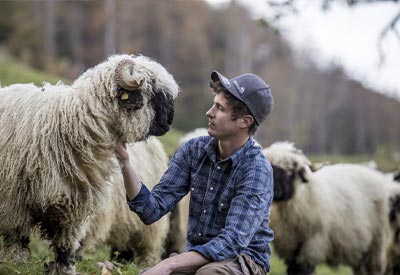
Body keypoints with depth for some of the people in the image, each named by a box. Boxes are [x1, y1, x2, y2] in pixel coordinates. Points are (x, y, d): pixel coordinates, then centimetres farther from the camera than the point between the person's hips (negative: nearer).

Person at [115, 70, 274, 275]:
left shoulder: (257, 170, -18)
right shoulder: (194, 151, -1)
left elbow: (232, 242, -27)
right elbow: (152, 210, -5)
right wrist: (125, 165, -20)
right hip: (197, 255, 5)